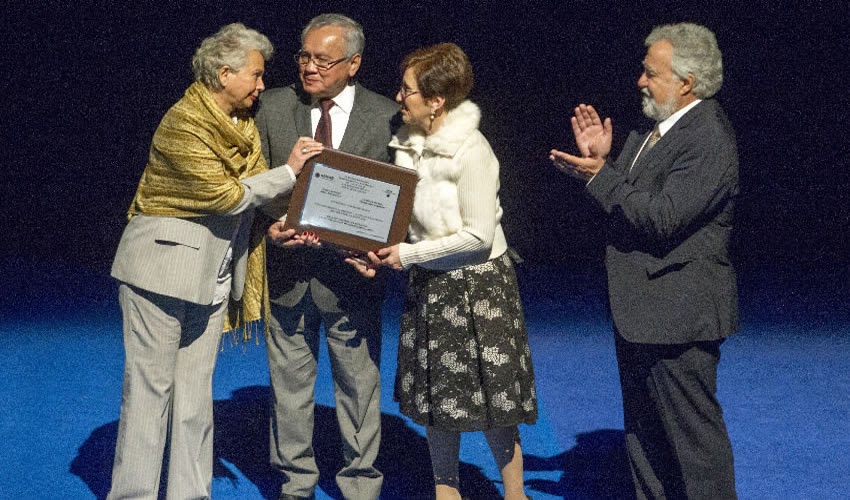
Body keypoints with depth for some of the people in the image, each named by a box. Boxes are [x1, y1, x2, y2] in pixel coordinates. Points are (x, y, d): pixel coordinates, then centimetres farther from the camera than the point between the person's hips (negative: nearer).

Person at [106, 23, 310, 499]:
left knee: (196, 390, 11)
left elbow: (260, 184, 5)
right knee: (150, 387, -1)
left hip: (213, 275, 8)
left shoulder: (243, 124, 7)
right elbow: (227, 194, -20)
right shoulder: (183, 124, -18)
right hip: (163, 266, -8)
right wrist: (290, 173, -14)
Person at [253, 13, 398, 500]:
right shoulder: (274, 106, 2)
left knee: (359, 387, 8)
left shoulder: (387, 116, -3)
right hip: (288, 268, 2)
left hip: (350, 272, -2)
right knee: (290, 387, 13)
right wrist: (269, 224, -15)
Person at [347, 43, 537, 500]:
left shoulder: (471, 151, -20)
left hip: (476, 284, -7)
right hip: (428, 285, 7)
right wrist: (381, 252, -9)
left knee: (488, 398, 2)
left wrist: (408, 255, -19)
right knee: (434, 396, 14)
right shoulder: (407, 144, 2)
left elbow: (479, 235, -21)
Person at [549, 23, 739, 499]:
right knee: (644, 433, 20)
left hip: (678, 314, -10)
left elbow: (662, 218, -26)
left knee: (693, 433, 1)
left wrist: (599, 175, -21)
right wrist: (603, 159, 1)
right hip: (641, 311, 10)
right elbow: (630, 203, 13)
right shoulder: (658, 129, 11)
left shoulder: (709, 140, -20)